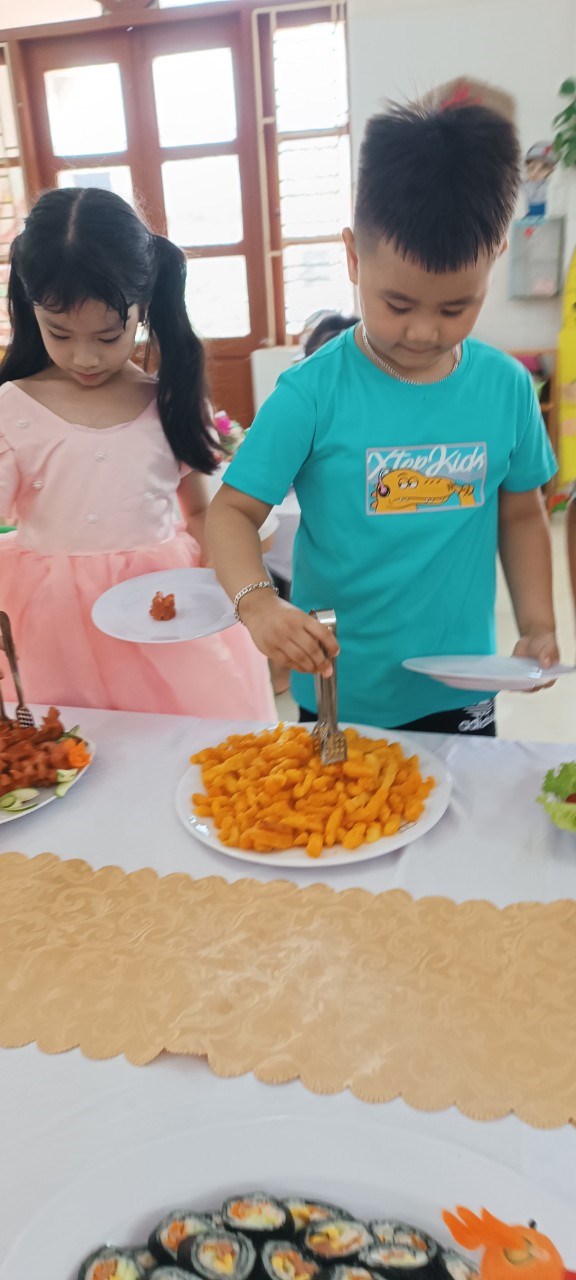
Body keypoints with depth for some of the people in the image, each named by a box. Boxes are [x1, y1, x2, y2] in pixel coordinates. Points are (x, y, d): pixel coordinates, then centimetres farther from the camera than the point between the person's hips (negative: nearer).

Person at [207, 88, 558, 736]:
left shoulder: (506, 386, -5)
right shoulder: (312, 392, -15)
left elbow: (520, 514, 7)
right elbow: (233, 510, -14)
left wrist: (537, 626, -2)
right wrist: (256, 602, -32)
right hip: (338, 696, -2)